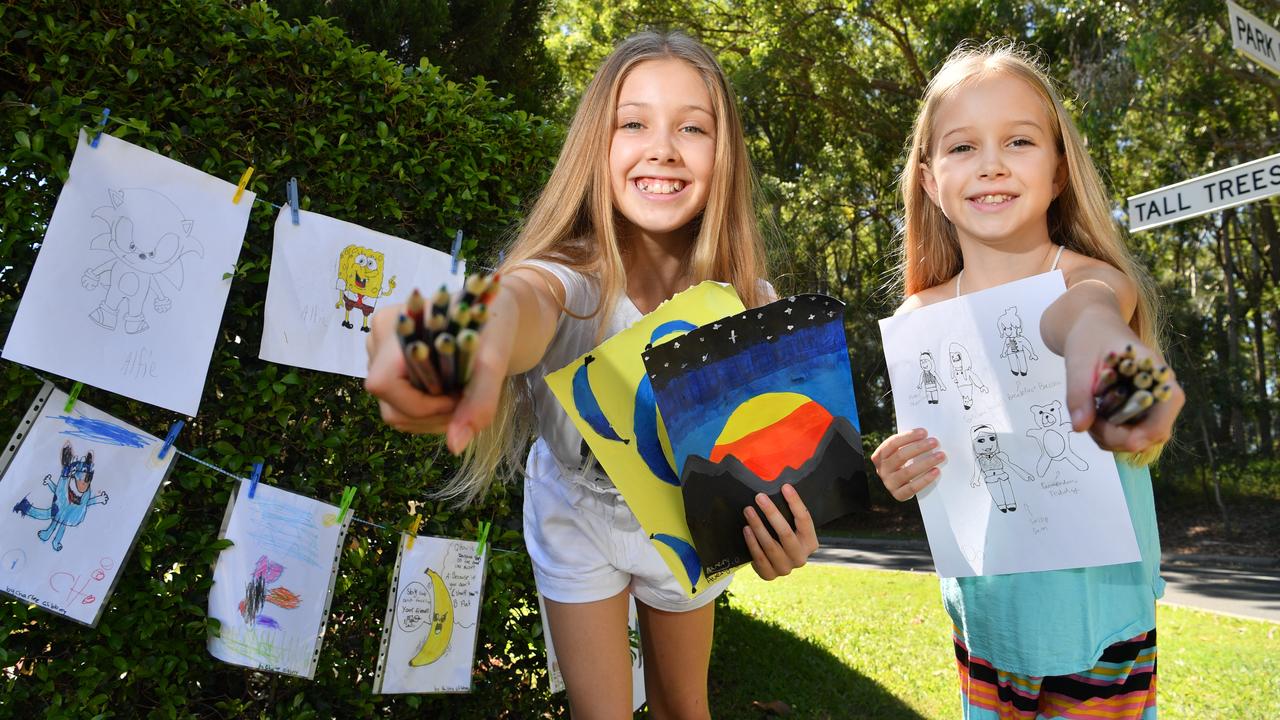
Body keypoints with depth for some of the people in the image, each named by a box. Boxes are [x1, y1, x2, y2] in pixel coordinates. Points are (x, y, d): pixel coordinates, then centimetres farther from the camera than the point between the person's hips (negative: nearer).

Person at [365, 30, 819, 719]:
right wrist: (484, 322, -82)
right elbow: (526, 295, -57)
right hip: (579, 520, -2)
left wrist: (782, 525, -39)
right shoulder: (573, 280, -33)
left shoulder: (750, 305, -22)